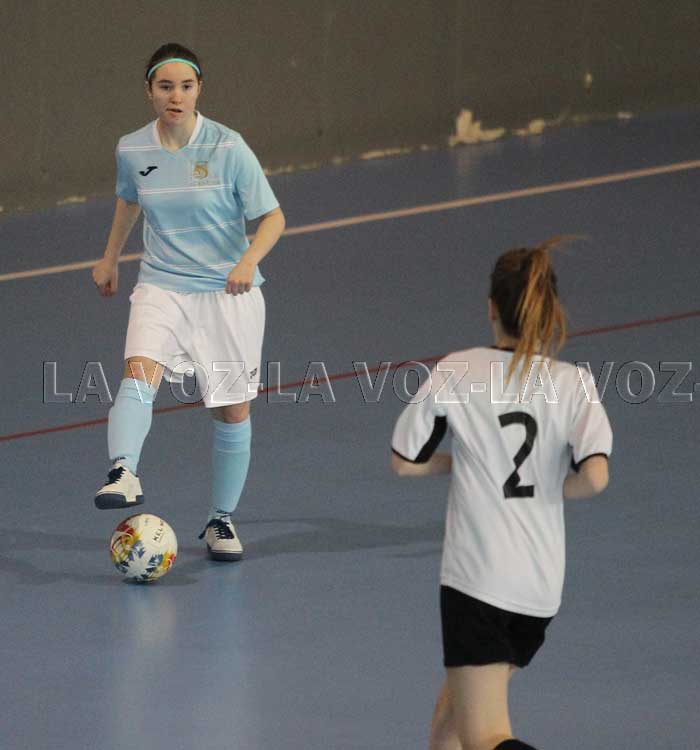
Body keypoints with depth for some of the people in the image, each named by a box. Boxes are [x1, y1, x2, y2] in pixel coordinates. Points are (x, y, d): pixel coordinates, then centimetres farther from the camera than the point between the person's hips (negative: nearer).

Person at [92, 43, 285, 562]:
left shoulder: (228, 148, -12)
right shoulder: (132, 150, -1)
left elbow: (273, 217, -9)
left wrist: (248, 261, -27)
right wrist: (111, 258, 31)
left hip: (228, 291, -1)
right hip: (162, 287, 1)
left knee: (233, 411, 3)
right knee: (140, 373, -28)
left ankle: (222, 520, 20)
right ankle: (124, 475, -46)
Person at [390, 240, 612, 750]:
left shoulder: (456, 373, -5)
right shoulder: (574, 383, -3)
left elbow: (405, 463, 2)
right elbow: (595, 476, -15)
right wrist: (549, 486, 7)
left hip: (476, 578, -4)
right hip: (542, 586, 4)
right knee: (457, 703, 25)